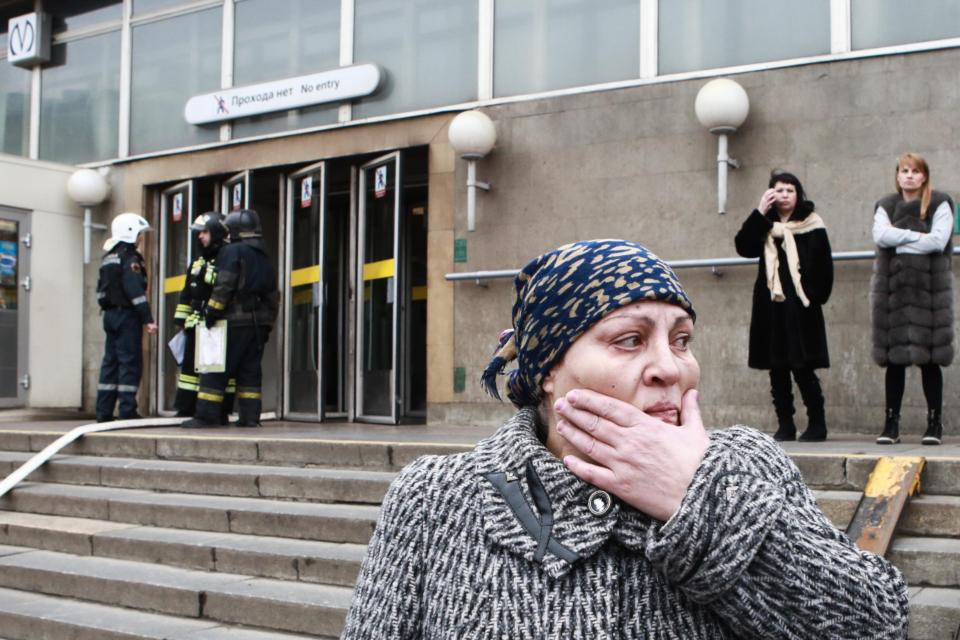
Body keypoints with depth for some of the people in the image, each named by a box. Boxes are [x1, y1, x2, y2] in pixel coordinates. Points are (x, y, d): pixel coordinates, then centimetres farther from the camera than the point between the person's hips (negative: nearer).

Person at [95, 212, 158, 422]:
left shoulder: (108, 258, 16)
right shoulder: (130, 259, -12)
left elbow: (101, 290, 19)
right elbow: (136, 291, -20)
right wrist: (148, 318, -21)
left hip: (110, 314, 9)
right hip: (127, 315, -9)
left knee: (110, 361, 10)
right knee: (130, 363, -6)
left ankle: (104, 412, 12)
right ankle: (127, 411, -8)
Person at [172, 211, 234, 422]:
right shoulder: (199, 262, 18)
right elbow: (186, 293, 22)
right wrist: (181, 319, 19)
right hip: (196, 325, 9)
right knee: (190, 365, 11)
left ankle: (221, 413, 3)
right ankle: (186, 410, 18)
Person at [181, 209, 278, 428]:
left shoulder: (232, 251, -5)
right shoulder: (264, 259, 18)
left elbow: (224, 285, -16)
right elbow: (273, 297, 18)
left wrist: (212, 311, -11)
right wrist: (267, 326, 22)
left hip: (234, 321, -7)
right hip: (257, 323, 7)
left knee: (216, 369, -4)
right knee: (250, 371, 9)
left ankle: (206, 415, -5)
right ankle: (250, 416, 7)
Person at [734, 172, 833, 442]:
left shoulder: (812, 225, 0)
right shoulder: (765, 226, 11)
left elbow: (824, 266, -3)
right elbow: (743, 247, -6)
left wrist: (816, 296, -10)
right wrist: (760, 213, -9)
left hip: (800, 308, -4)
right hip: (770, 306, 4)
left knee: (803, 368, -5)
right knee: (777, 369, 7)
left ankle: (817, 424, 5)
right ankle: (785, 425, 14)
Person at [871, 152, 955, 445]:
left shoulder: (940, 204, 6)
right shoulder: (886, 206, 15)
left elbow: (939, 240, -9)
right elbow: (880, 235, -4)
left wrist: (899, 240, -4)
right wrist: (917, 235, -9)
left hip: (930, 286, -2)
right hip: (893, 287, 2)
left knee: (929, 358, -4)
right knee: (894, 358, 1)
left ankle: (935, 423, 2)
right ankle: (891, 423, 4)